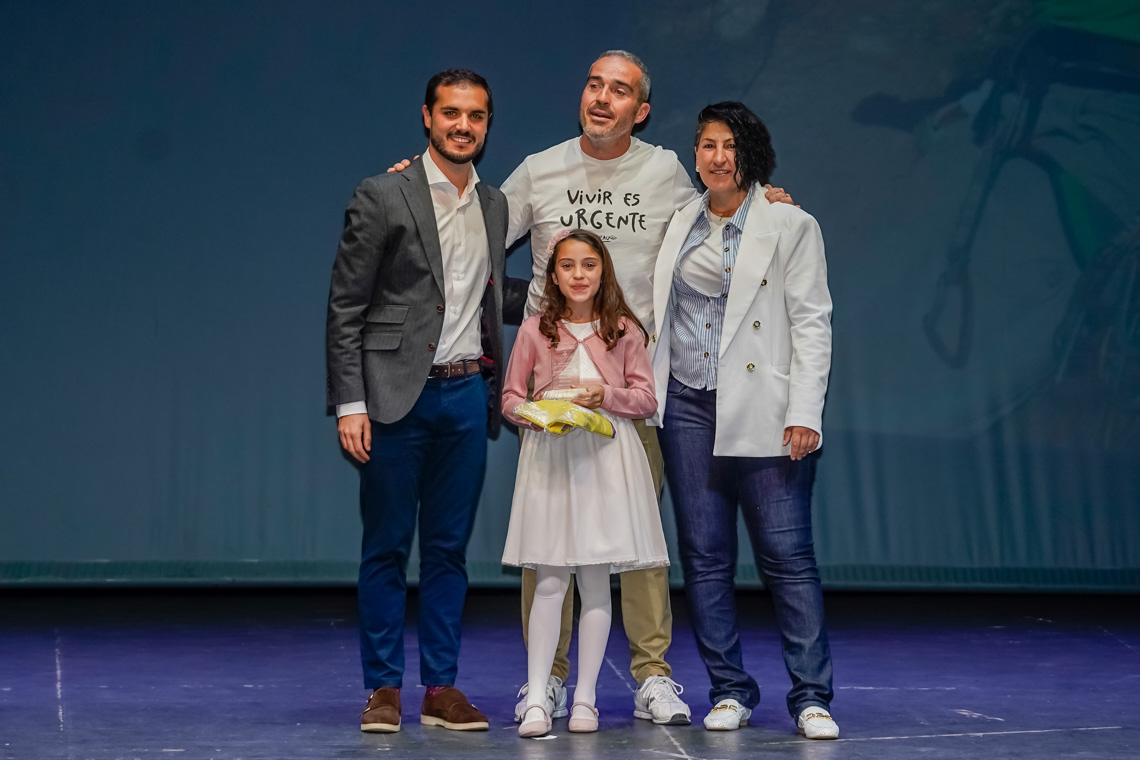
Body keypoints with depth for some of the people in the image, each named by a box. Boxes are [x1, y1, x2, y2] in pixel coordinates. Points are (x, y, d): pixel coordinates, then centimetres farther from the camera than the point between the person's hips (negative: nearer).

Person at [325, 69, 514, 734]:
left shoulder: (495, 206, 12)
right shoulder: (382, 197, -4)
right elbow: (346, 308, -6)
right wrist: (350, 404, -12)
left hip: (467, 394, 5)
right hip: (398, 394, -4)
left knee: (449, 548, 9)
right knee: (386, 548, 3)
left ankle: (442, 688, 16)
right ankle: (384, 689, 12)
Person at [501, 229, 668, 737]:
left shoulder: (624, 331, 5)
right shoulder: (535, 331, 5)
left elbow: (647, 398, 5)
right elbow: (510, 397, 9)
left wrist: (607, 396, -12)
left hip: (606, 458, 1)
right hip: (549, 458, 0)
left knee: (596, 582, 3)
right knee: (549, 583, -4)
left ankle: (585, 697, 12)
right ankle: (536, 699, 0)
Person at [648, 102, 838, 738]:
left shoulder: (791, 225, -1)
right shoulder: (681, 224, 12)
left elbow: (812, 322, -4)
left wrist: (804, 414, -12)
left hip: (763, 413, -4)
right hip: (689, 407, 5)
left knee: (787, 555, -5)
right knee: (704, 556, 5)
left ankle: (812, 697, 3)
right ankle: (730, 691, 15)